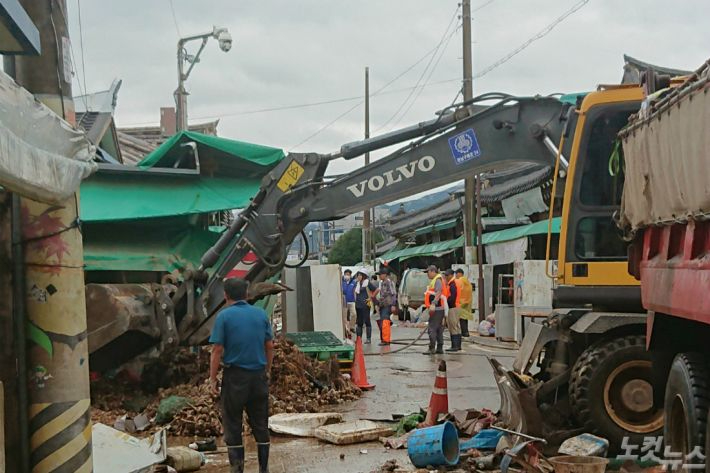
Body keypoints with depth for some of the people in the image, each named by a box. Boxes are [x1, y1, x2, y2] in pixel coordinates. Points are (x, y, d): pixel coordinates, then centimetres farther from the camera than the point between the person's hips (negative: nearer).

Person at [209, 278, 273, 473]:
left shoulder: (224, 316, -8)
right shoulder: (261, 314, 4)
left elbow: (217, 350, -11)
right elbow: (270, 346, 7)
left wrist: (212, 379, -5)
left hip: (235, 376, -4)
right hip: (259, 376, 4)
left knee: (233, 426, 5)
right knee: (260, 425, 12)